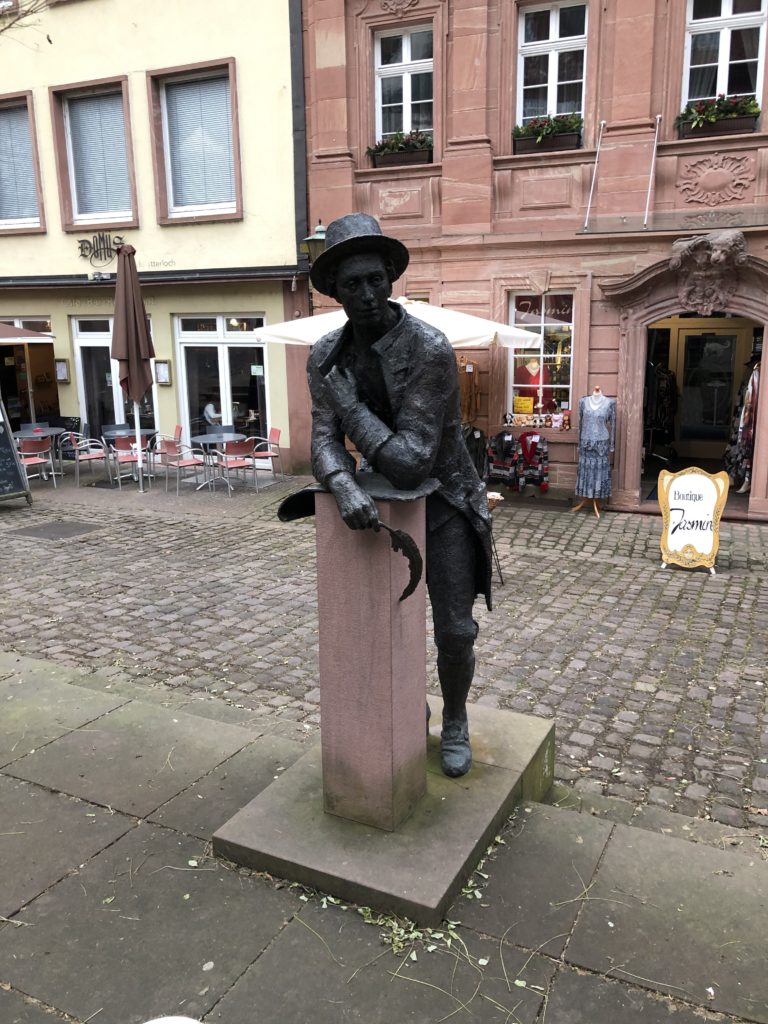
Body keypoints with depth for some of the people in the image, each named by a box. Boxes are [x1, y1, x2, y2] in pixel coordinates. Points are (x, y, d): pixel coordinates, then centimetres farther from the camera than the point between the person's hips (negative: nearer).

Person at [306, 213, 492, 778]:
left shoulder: (431, 350, -30)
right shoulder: (326, 356, -11)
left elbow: (411, 463, -35)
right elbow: (326, 445, -17)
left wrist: (346, 398, -30)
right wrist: (346, 487, -40)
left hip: (443, 500, -4)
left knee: (455, 631, -1)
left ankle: (455, 722, 28)